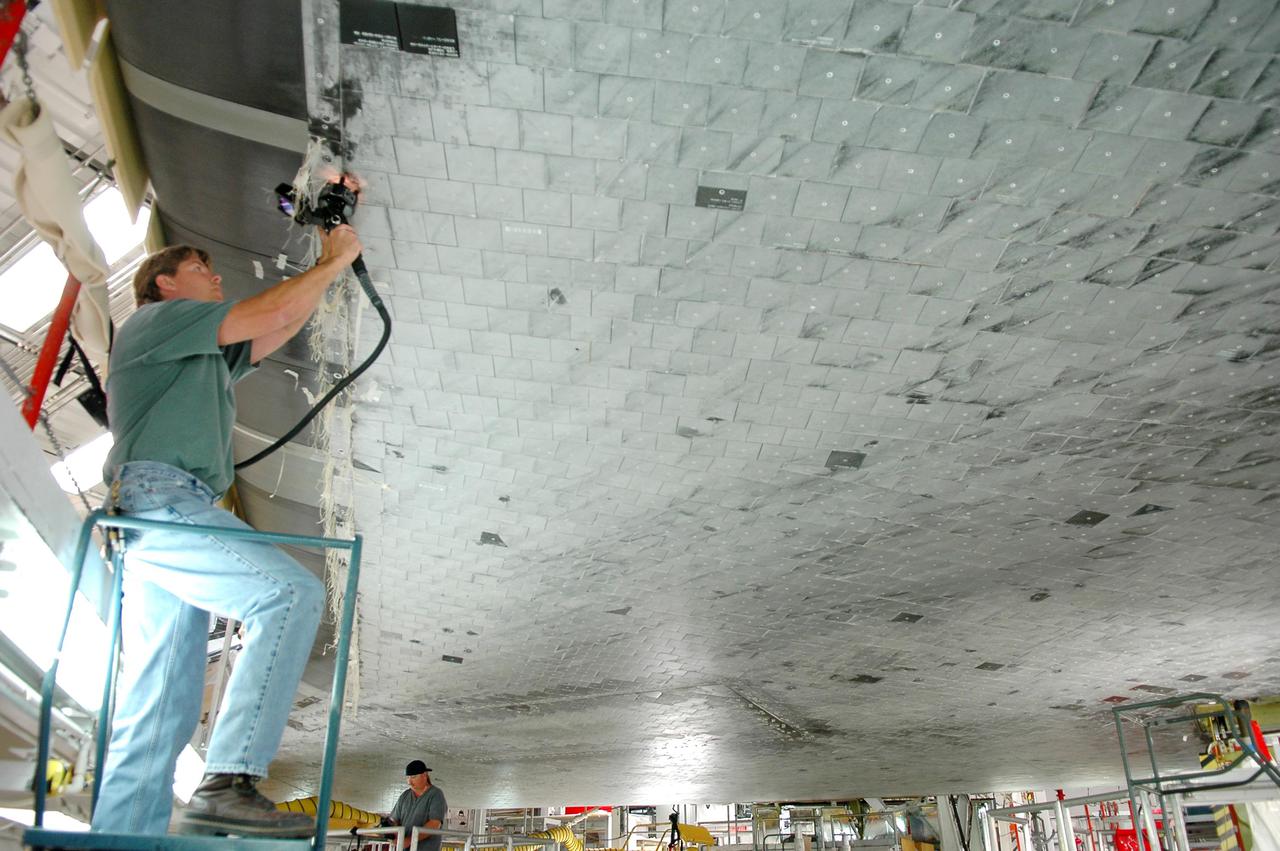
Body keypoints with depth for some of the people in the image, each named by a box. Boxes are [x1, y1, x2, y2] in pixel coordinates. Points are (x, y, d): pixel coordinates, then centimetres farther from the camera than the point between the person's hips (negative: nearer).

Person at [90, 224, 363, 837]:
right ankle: (228, 781, -32)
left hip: (164, 520, 10)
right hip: (158, 497, -10)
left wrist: (328, 266, 30)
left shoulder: (208, 359, 34)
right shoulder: (156, 318, 9)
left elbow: (283, 328, 34)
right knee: (293, 592, -26)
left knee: (161, 712, 4)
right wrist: (336, 259, 11)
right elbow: (274, 313, -1)